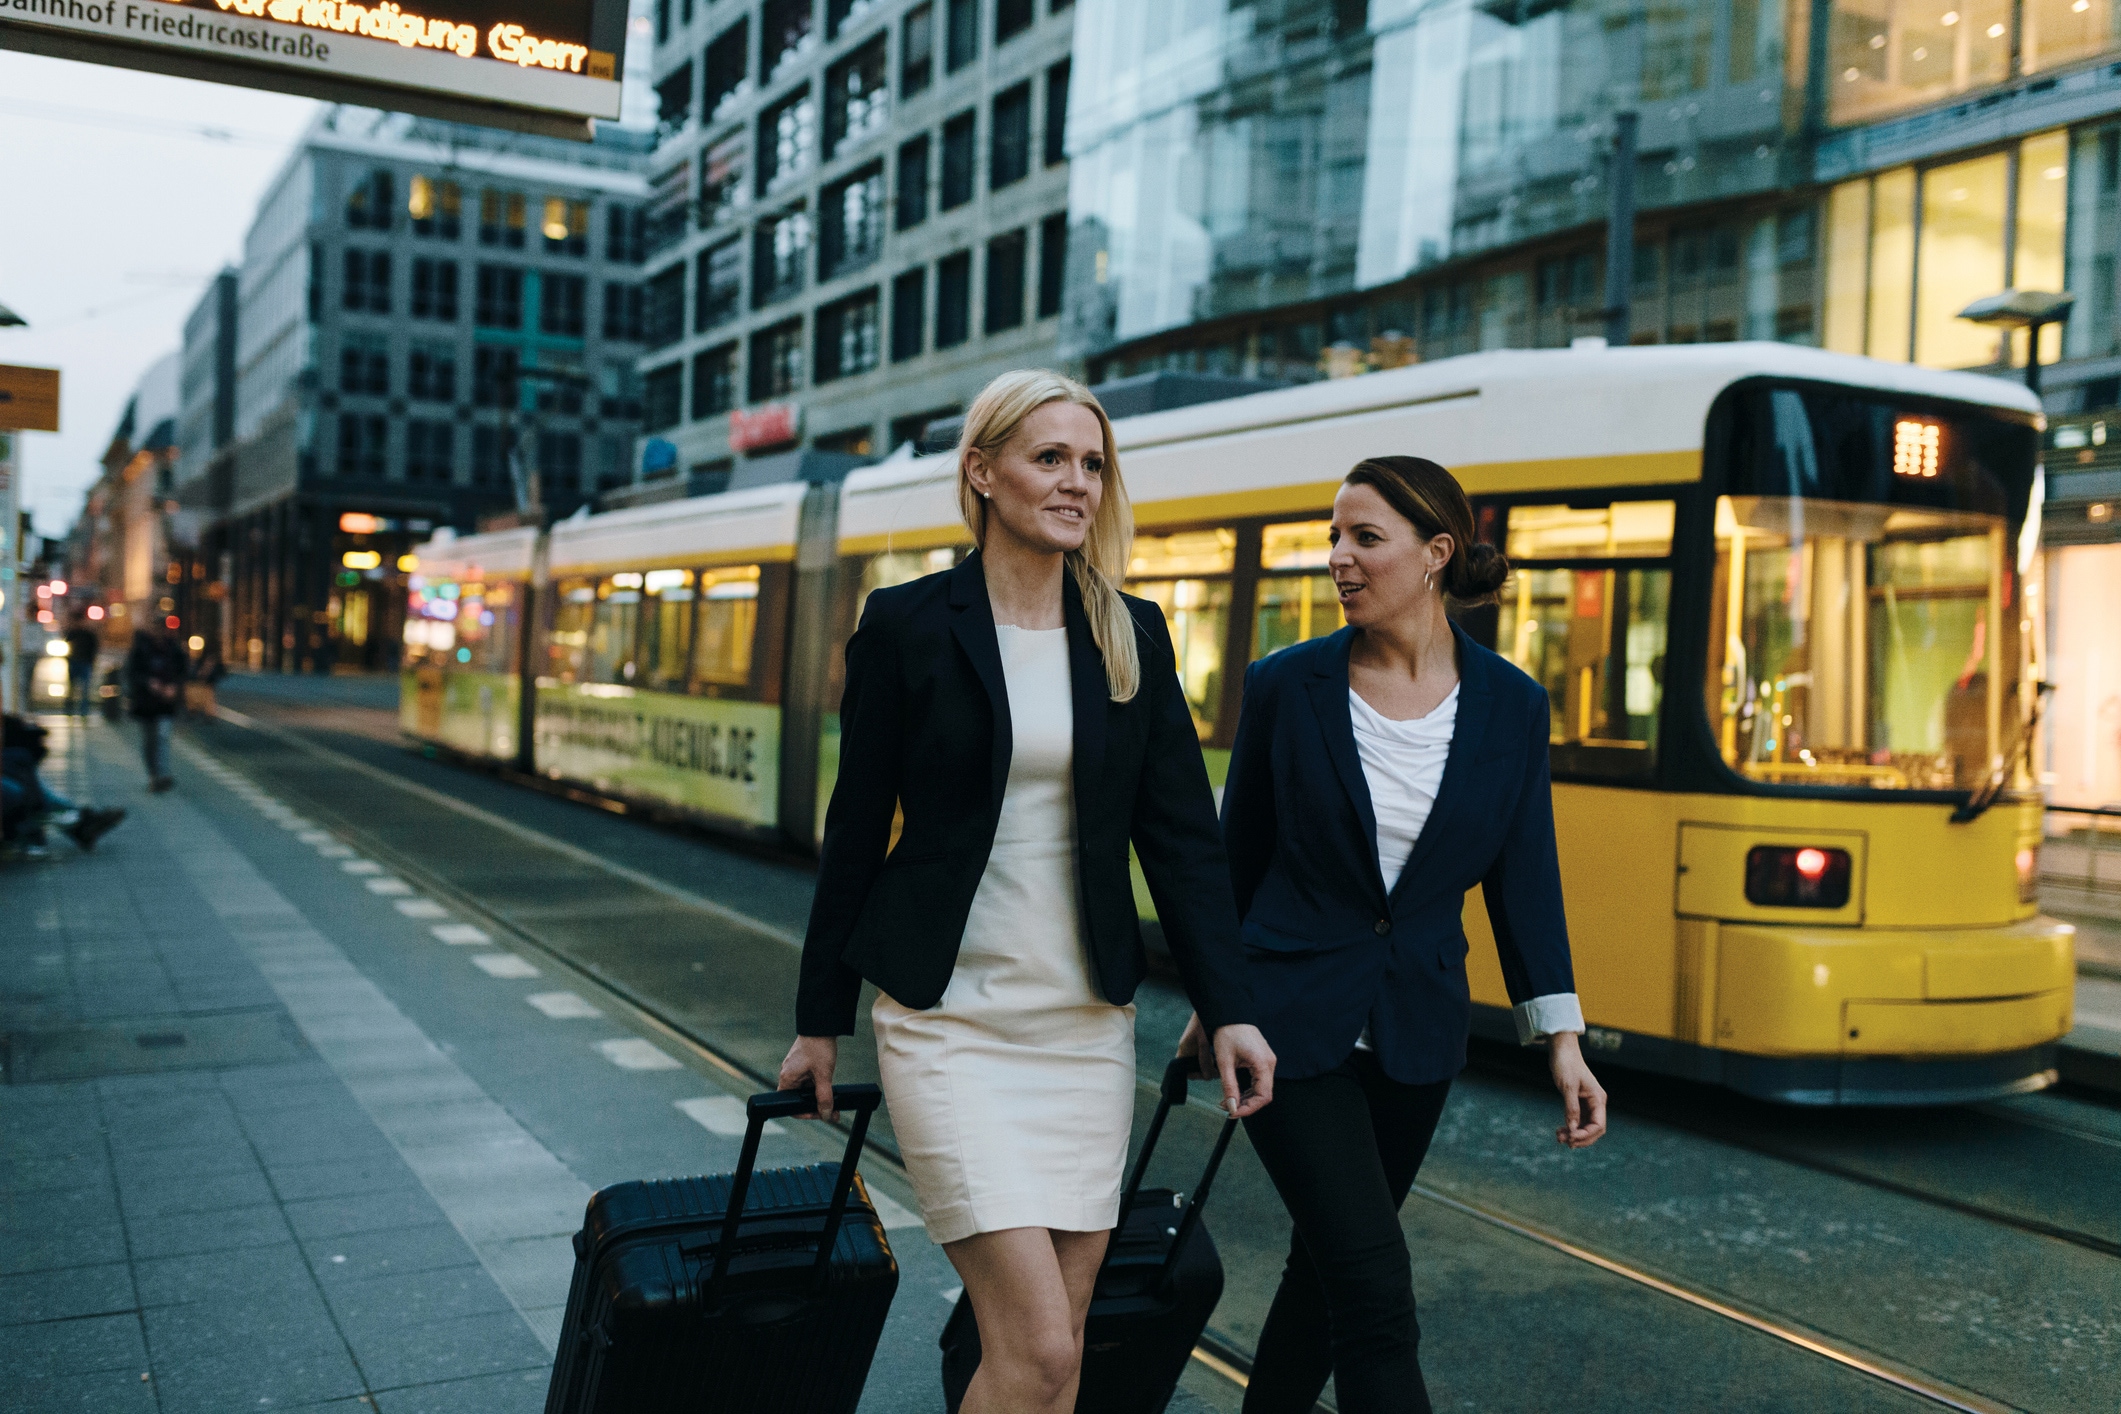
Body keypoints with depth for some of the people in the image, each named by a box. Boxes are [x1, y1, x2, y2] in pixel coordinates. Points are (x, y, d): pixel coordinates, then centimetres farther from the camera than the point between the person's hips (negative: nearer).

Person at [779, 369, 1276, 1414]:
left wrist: (1227, 1009, -4)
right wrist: (819, 1020, 5)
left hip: (1086, 1022, 4)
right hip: (949, 1019, -4)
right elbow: (856, 831, 1)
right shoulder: (906, 625, -4)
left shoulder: (1135, 637, 6)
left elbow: (1182, 836, 5)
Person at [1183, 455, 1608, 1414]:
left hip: (1417, 1029, 3)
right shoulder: (1286, 686, -7)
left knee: (1329, 1260, 16)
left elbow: (1524, 878, 2)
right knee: (1374, 1283, -8)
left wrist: (1561, 1038, -2)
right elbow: (1237, 856, 2)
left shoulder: (1510, 706, -2)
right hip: (1291, 1020, -3)